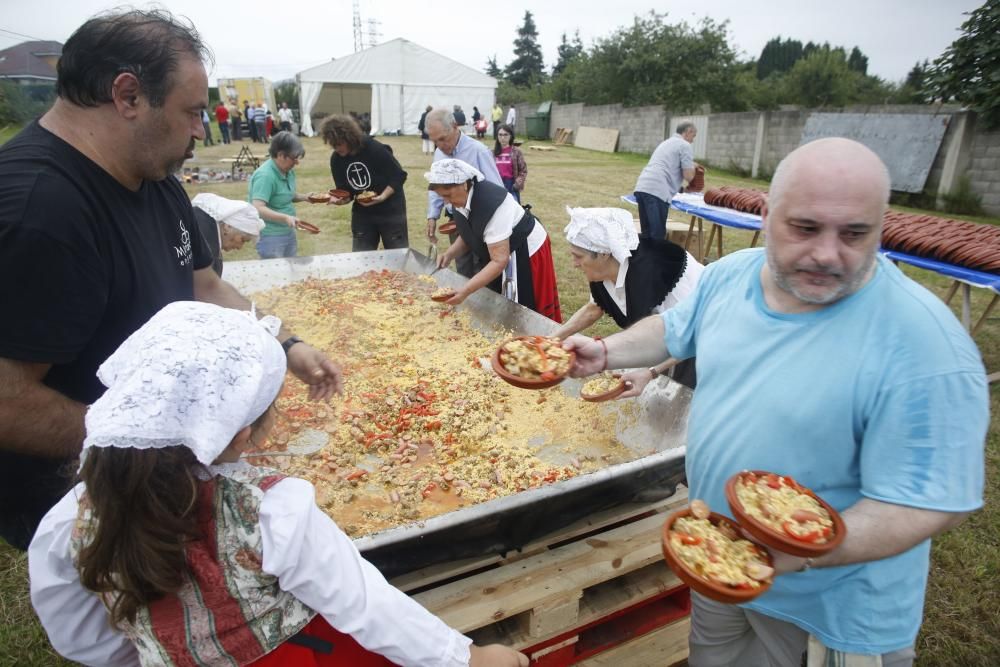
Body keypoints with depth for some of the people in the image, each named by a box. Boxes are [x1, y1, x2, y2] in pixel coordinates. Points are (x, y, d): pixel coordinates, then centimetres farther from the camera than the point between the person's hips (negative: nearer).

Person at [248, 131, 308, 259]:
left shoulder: (289, 171, 2)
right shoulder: (265, 175, -23)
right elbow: (258, 209, -30)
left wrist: (304, 197, 0)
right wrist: (286, 217, -42)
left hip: (289, 232, 8)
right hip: (270, 236, -8)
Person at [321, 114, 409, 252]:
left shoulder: (374, 149, -21)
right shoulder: (336, 159, -6)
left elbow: (399, 176, -15)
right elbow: (345, 191, 1)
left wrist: (382, 197, -26)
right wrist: (339, 199, -21)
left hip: (390, 210, -4)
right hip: (362, 212, 4)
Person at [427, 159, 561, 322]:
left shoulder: (490, 204, -34)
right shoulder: (461, 199, -9)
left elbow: (499, 260, -34)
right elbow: (468, 236, 7)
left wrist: (466, 290, -40)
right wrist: (449, 254, -13)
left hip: (526, 254, -8)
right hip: (498, 252, 8)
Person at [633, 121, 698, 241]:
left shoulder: (666, 143, 32)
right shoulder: (685, 146, 5)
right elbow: (688, 175, -1)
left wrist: (682, 189, 38)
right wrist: (693, 167, 21)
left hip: (642, 187, 8)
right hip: (657, 191, -8)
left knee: (647, 234, 11)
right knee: (657, 236, -9)